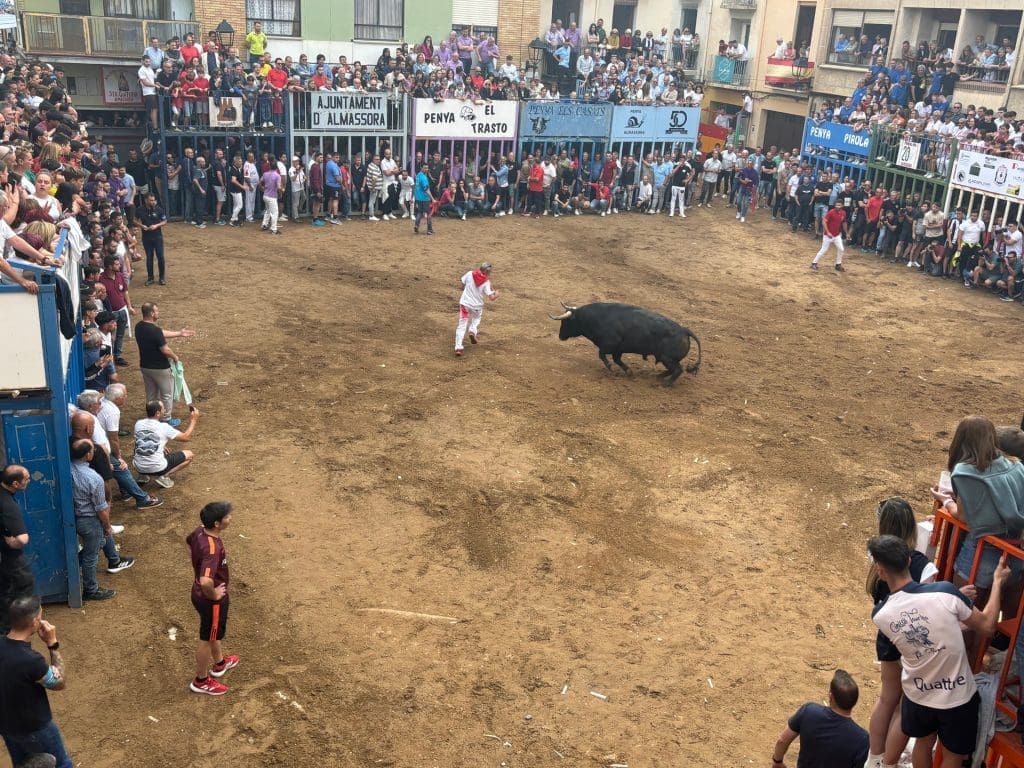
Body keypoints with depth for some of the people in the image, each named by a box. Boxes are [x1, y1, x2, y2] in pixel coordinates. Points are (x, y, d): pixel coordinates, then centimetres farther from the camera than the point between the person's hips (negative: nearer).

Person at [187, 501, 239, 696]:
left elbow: (188, 542, 15)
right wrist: (213, 595, -27)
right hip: (210, 599, -9)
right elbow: (206, 581, -48)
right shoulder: (212, 548, -38)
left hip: (201, 593, 9)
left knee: (214, 632, 31)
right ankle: (201, 681, 34)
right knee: (207, 638, 13)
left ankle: (219, 663, 54)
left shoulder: (200, 532, -10)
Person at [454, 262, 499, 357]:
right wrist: (496, 294, 6)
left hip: (465, 303, 1)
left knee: (462, 325, 4)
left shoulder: (470, 274, -9)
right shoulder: (486, 282, -13)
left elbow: (462, 286, 5)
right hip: (477, 305, -1)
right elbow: (491, 297, -16)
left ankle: (458, 347, -7)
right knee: (476, 319, 31)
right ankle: (473, 331, 3)